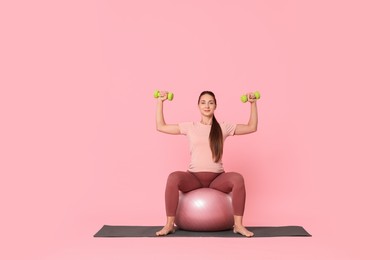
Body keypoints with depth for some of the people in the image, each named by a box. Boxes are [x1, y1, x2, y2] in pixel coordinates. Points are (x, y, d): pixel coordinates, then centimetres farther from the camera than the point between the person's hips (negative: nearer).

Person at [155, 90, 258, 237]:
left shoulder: (223, 128, 9)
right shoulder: (190, 127, 9)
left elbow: (252, 127, 10)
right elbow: (160, 126, 10)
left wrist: (253, 103, 4)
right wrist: (160, 101, 9)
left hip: (217, 178, 0)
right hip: (194, 177, 0)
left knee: (238, 179, -33)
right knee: (173, 178, -33)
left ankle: (238, 225, -23)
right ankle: (169, 224, -21)